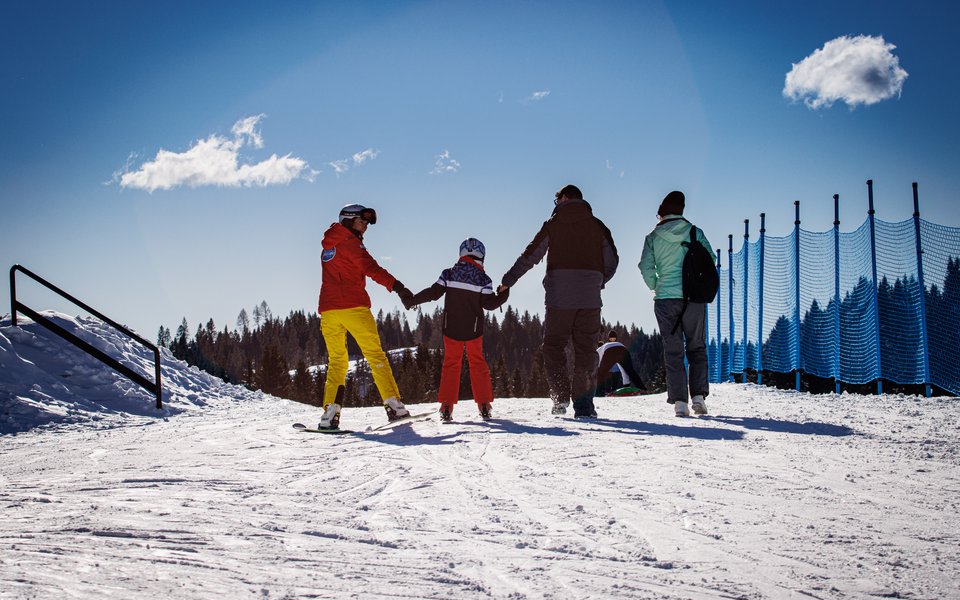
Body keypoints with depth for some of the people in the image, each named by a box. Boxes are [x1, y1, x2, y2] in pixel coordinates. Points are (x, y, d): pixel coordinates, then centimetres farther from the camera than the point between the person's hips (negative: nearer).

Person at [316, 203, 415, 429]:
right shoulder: (349, 241, -4)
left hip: (328, 309, 6)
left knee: (336, 360, 9)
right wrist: (396, 286, -19)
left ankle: (330, 412, -4)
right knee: (375, 355, -3)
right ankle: (393, 404, -10)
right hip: (353, 307, -6)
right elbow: (370, 267, -15)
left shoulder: (328, 244, 20)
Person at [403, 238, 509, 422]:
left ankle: (446, 407, -1)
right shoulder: (483, 279, -6)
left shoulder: (449, 274, -4)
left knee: (450, 363, 8)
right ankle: (484, 404, 8)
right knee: (477, 362, 12)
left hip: (451, 329, 0)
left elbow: (434, 293, -6)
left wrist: (412, 301, 6)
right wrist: (504, 294, 6)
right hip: (473, 329, 0)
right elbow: (489, 303, -9)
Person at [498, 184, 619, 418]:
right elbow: (612, 261, 9)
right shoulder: (597, 226, 10)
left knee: (553, 345, 9)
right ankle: (584, 404, -1)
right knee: (586, 348, 5)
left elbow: (530, 256, 0)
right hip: (590, 298, 2)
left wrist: (507, 281, 8)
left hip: (560, 297, -2)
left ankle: (560, 397, -4)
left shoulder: (554, 224, 2)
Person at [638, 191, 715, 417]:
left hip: (665, 298, 0)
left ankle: (679, 401, -4)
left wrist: (655, 287, 10)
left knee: (673, 350, 4)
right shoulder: (695, 233, 2)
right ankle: (699, 395, -1)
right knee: (696, 347, 11)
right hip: (694, 298, 0)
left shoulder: (653, 237, 1)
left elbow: (646, 267, -6)